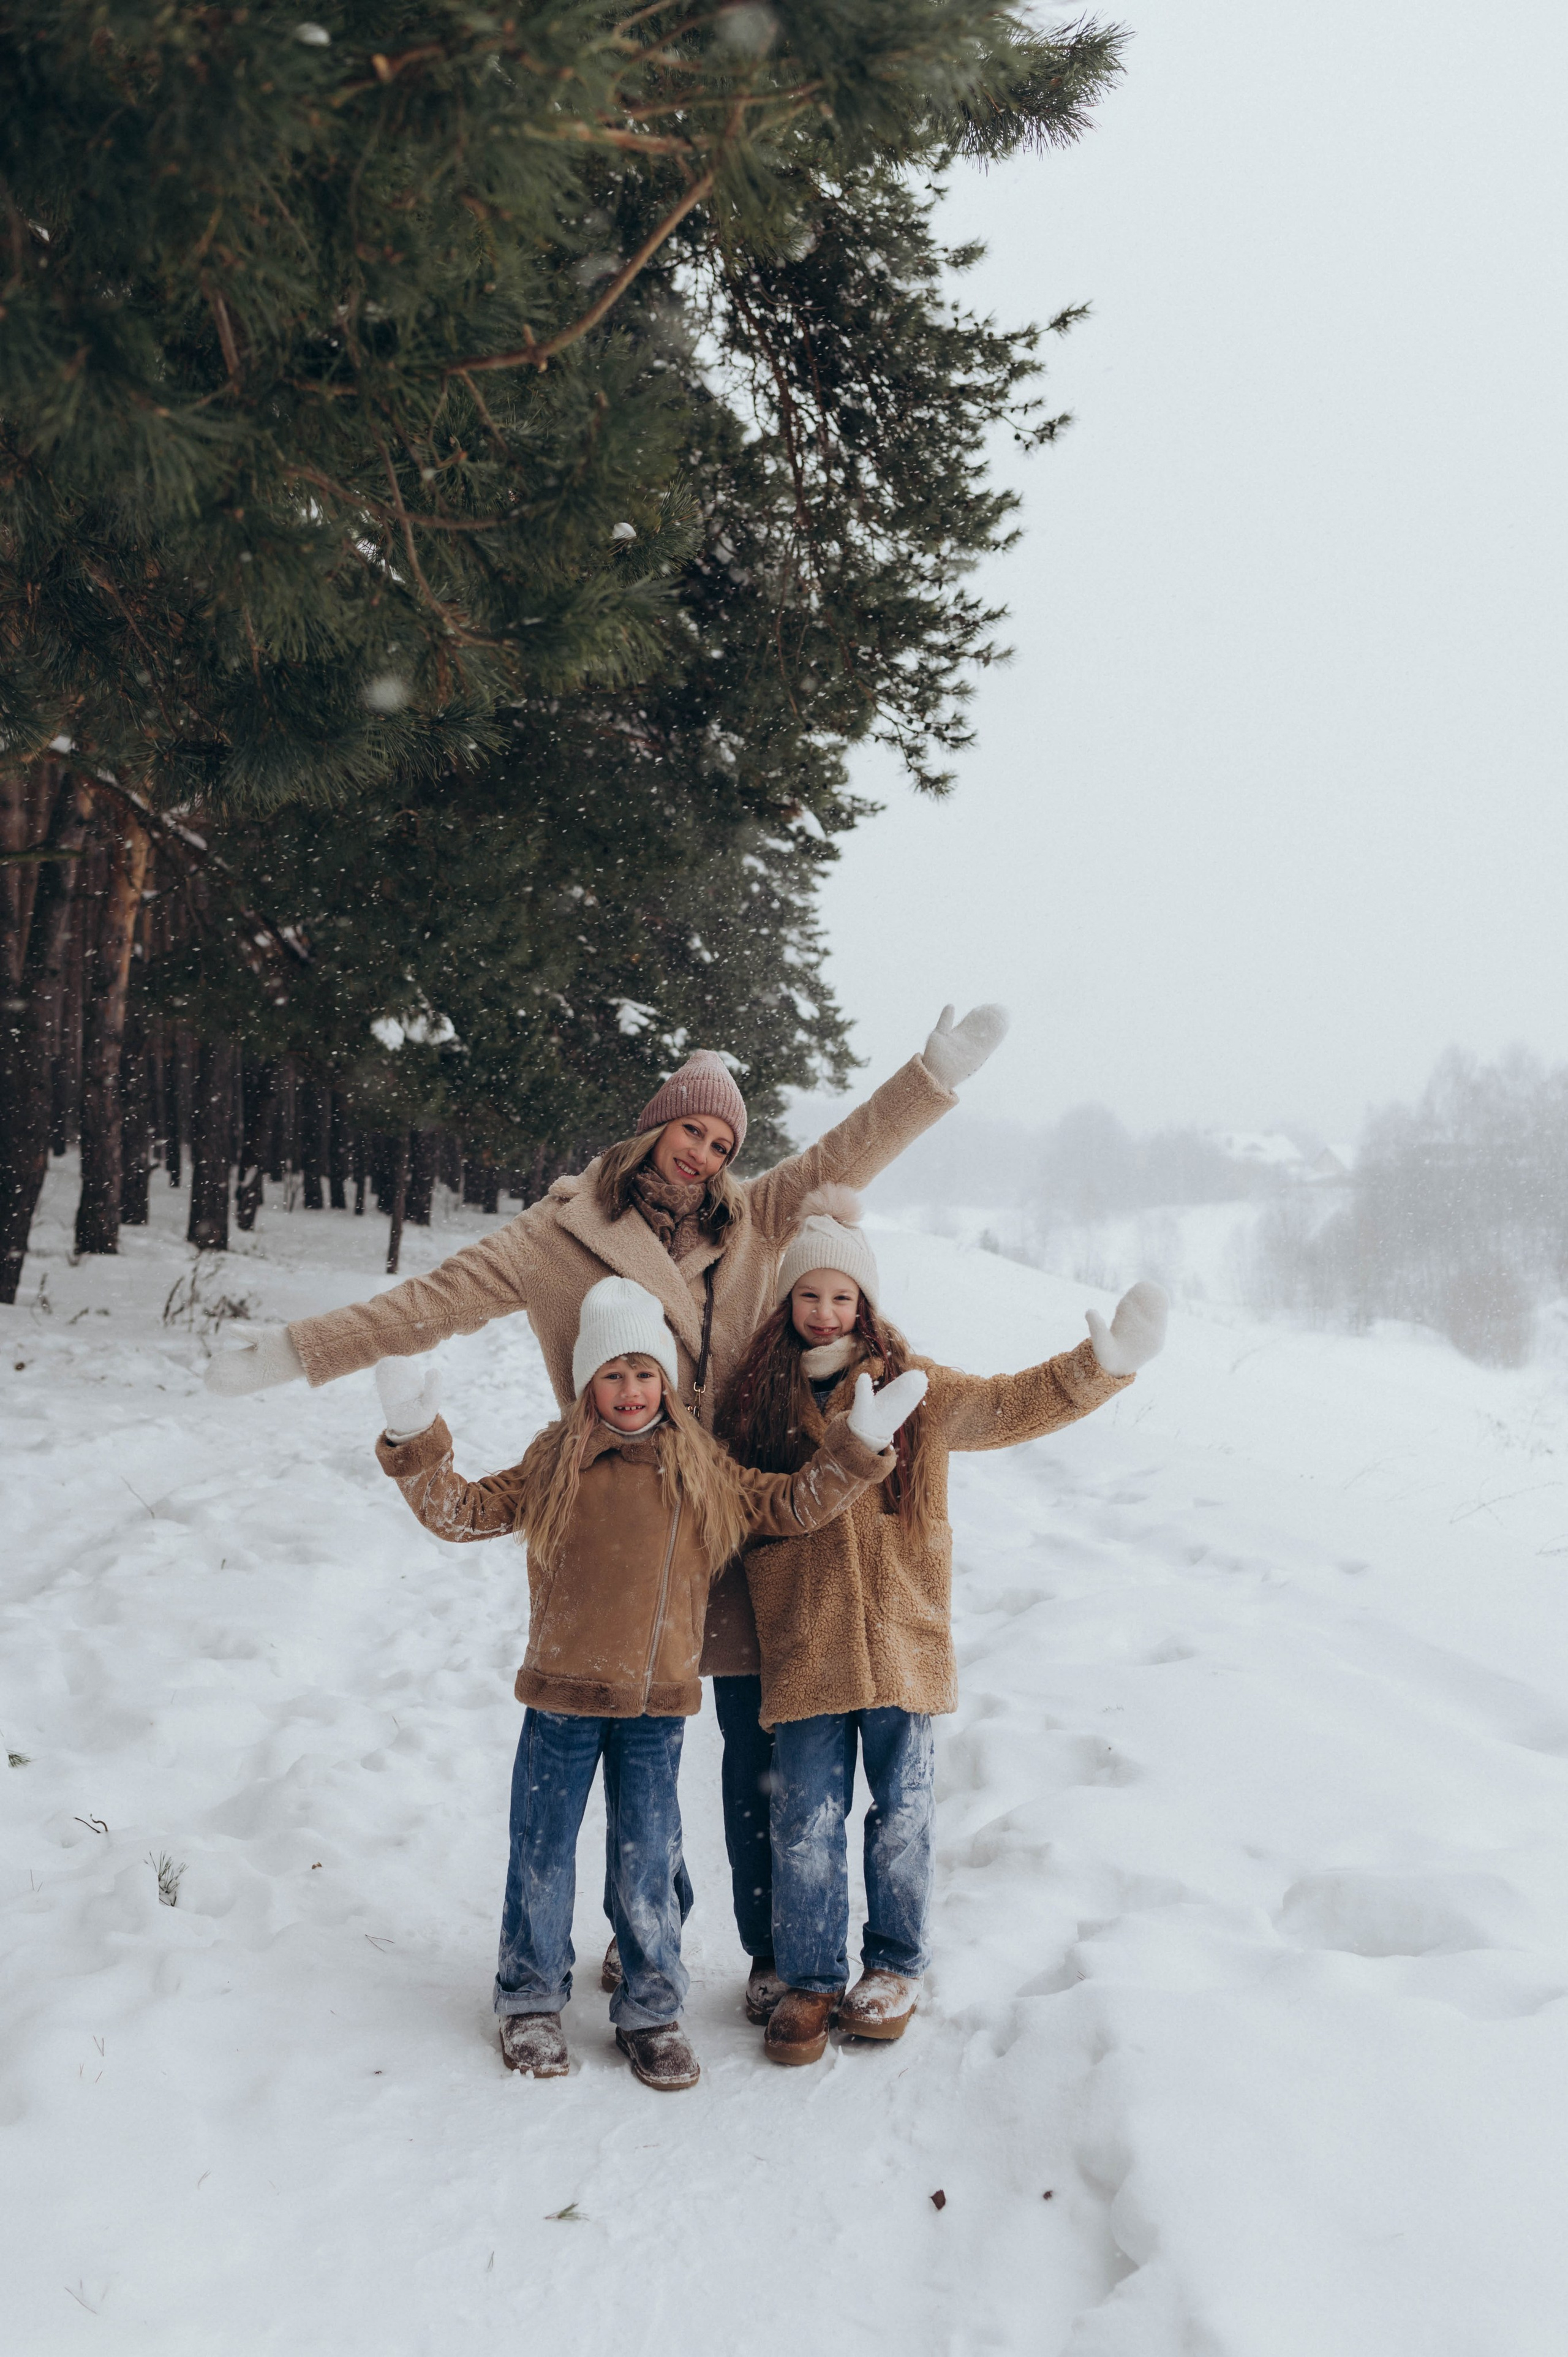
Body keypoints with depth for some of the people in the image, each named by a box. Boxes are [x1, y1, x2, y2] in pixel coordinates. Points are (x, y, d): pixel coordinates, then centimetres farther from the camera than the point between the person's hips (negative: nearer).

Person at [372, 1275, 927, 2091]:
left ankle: (651, 2013, 21)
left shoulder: (702, 1470, 4)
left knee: (648, 1863, 6)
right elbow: (463, 1510, 1)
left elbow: (792, 1507, 10)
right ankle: (531, 2001, 25)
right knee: (543, 1853, 8)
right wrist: (416, 1440, -11)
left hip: (657, 1702, 1)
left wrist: (857, 1444, 2)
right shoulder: (555, 1466, 0)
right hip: (562, 1695, -1)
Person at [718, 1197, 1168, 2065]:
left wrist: (1102, 1366, -21)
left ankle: (894, 1969, 26)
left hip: (902, 1639, 0)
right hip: (802, 1646, 0)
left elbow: (1011, 1405, -10)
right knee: (807, 1817, 1)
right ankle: (808, 1979, 17)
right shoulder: (756, 1402, 6)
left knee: (901, 1811, 8)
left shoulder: (913, 1389, 2)